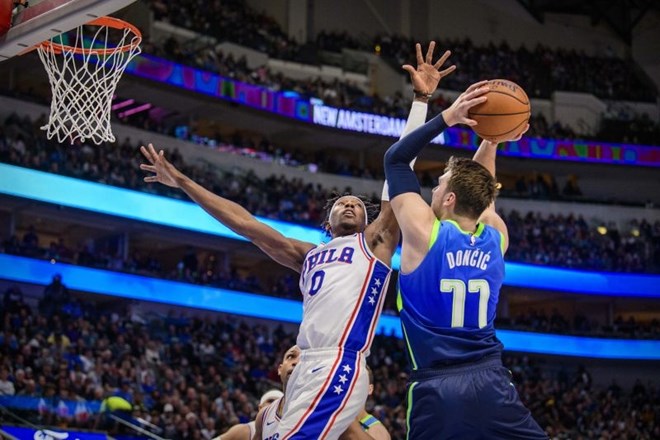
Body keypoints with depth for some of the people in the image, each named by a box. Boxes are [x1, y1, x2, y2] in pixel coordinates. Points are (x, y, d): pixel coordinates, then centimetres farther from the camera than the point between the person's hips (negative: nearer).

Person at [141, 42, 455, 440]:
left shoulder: (375, 241, 14)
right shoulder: (308, 256, 28)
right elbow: (244, 222, 28)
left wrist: (421, 99, 4)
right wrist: (182, 182, 29)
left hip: (340, 368, -7)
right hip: (307, 368, 7)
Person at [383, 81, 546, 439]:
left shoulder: (424, 233, -3)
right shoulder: (497, 236, 8)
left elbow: (395, 158, 9)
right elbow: (480, 187, 30)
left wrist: (447, 117, 6)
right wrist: (491, 142, 20)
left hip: (437, 389, -3)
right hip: (491, 383, 3)